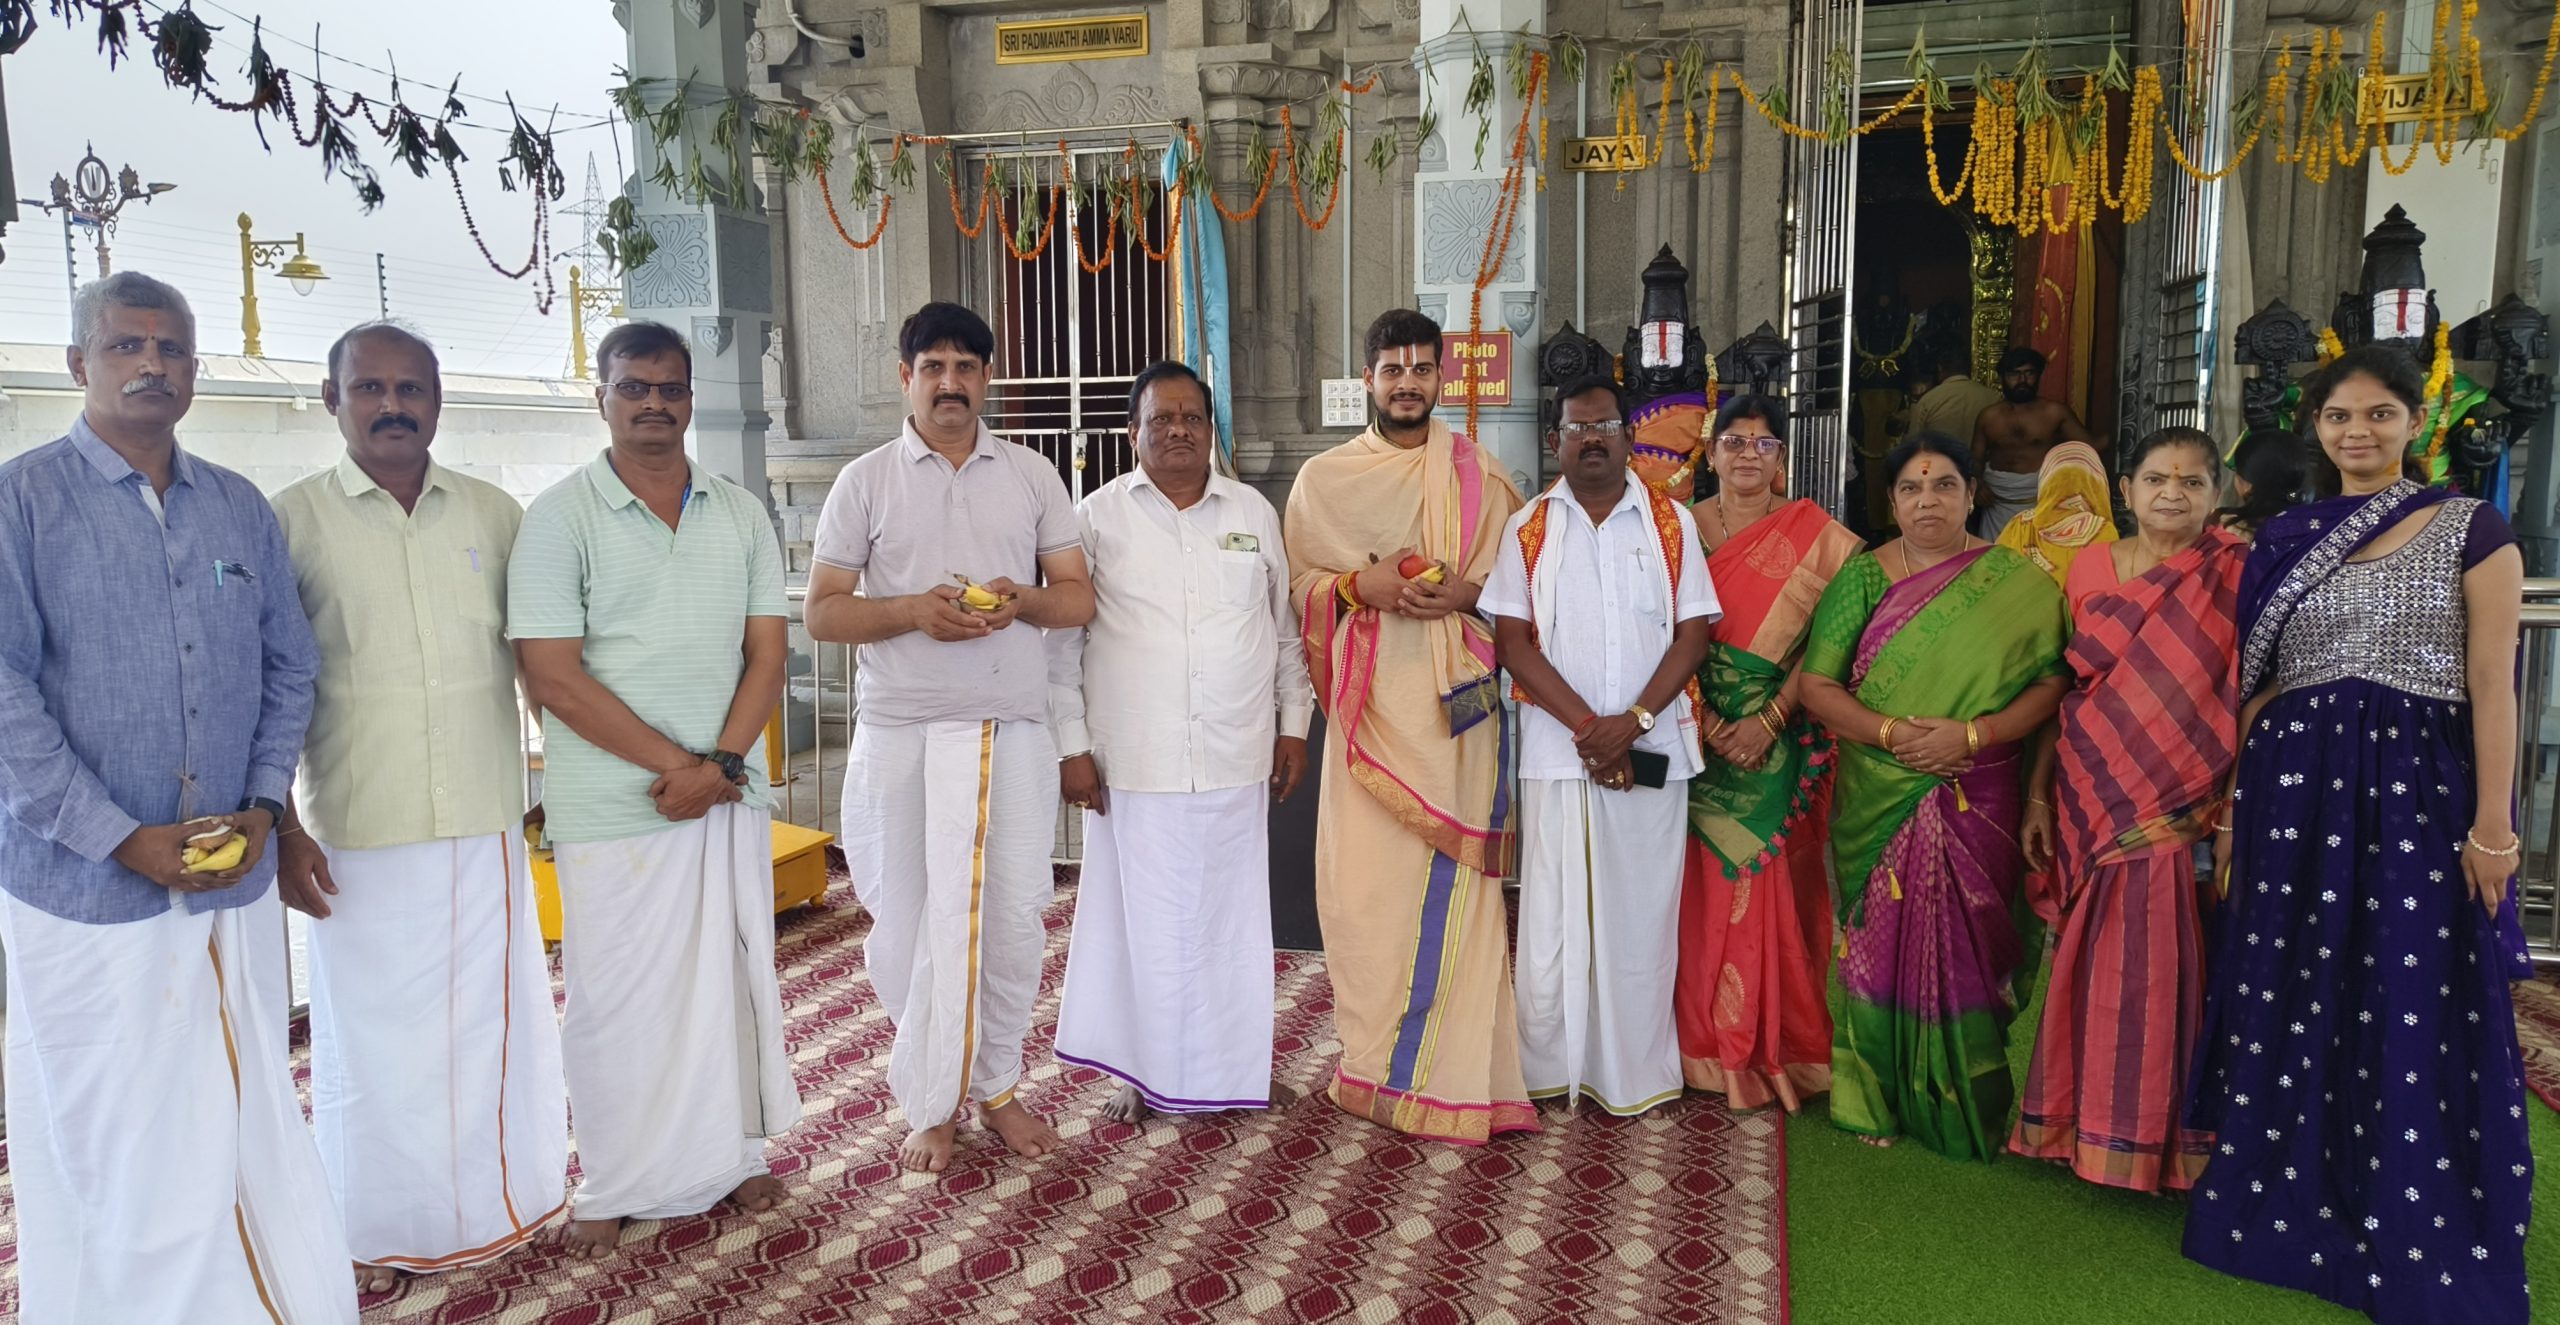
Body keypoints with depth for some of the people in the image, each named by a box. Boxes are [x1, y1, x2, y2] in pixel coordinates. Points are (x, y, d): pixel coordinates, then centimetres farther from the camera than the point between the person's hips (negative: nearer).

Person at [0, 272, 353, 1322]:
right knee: (110, 1139, 6)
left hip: (233, 882, 4)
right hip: (87, 885, -4)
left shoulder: (242, 509, 9)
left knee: (244, 1120, 12)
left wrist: (263, 804, -1)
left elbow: (289, 666, 13)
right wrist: (122, 839, -15)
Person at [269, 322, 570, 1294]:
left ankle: (506, 1197, 32)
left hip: (485, 821, 2)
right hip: (357, 837, -2)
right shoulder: (292, 520, -2)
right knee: (373, 1031, 8)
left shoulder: (494, 514, 5)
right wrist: (282, 829, -4)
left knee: (496, 1013, 13)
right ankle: (380, 1230, 27)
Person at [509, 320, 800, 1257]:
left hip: (731, 793, 4)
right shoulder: (560, 518, -5)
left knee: (732, 976, 12)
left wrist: (722, 765, -10)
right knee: (617, 994, 5)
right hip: (612, 808, -3)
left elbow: (767, 653, 4)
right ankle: (614, 1188, 22)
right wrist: (677, 764, -13)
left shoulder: (740, 514, 8)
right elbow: (554, 677, -11)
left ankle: (733, 1154, 29)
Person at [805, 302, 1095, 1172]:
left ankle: (994, 1086, 22)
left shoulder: (1033, 476, 10)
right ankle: (931, 1105, 18)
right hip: (903, 735, -1)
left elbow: (1079, 598, 8)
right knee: (908, 922, 3)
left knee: (1013, 918, 4)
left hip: (1014, 732, 1)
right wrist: (913, 611, -15)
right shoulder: (865, 482, 5)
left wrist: (1021, 600, -13)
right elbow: (822, 612, 2)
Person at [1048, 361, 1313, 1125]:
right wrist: (1072, 745, -4)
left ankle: (1238, 1066, 27)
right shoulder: (1099, 517, 0)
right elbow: (1064, 640, 0)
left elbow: (1287, 627, 13)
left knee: (1234, 912, 11)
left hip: (1237, 760, 3)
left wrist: (1294, 724, 8)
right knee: (1142, 913, 5)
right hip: (1135, 764, -2)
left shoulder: (1254, 513, 8)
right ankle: (1142, 1072, 21)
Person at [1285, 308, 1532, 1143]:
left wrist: (1466, 592, -8)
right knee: (1365, 873, -2)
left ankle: (1452, 1069, 6)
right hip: (1371, 701, 0)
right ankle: (1374, 1056, 12)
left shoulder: (1479, 476, 11)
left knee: (1452, 878, -2)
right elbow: (1297, 585, 10)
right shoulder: (1324, 479, 11)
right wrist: (1361, 585, -10)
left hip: (1457, 699, 0)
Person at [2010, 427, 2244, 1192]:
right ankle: (2089, 1125, 24)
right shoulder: (2090, 570, 7)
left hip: (2183, 812, -3)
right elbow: (2061, 691, 9)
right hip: (2090, 805, 3)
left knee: (2162, 971, 2)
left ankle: (2161, 1139, 18)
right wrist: (2038, 796, 6)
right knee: (2095, 969, 10)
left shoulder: (2235, 577, -2)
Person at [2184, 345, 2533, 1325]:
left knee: (2413, 1016, 1)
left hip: (2417, 786, -3)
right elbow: (2255, 686, 11)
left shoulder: (2470, 528, 1)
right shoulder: (2283, 540, 10)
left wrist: (2492, 825, -10)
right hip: (2295, 785, 3)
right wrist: (2235, 805, 6)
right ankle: (2287, 1210, 23)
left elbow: (2492, 685, -5)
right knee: (2287, 1005, 8)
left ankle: (2418, 1245, 16)